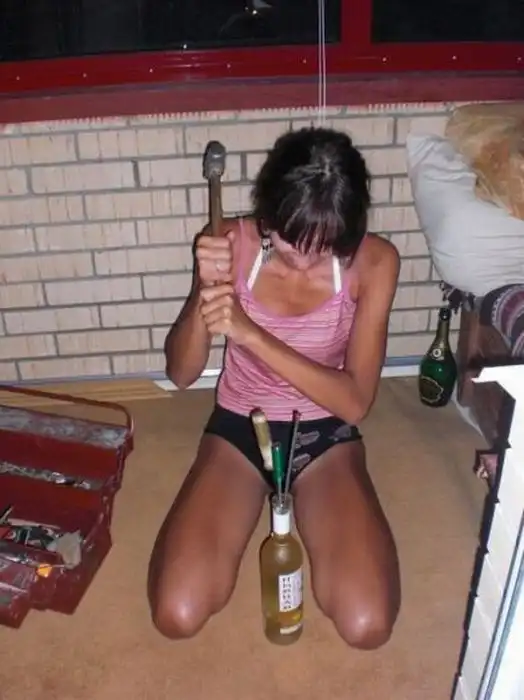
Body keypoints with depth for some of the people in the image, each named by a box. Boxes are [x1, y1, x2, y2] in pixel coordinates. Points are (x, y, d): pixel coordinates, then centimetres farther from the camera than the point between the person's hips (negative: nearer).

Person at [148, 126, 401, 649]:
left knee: (367, 625, -16)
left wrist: (252, 334, -32)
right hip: (238, 429, 1)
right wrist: (206, 293, -31)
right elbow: (181, 374, -11)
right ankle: (259, 494, 14)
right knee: (176, 616, -13)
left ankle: (304, 504, 13)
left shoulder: (374, 262, -17)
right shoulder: (234, 245, -15)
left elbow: (355, 402, -20)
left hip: (326, 435, 0)